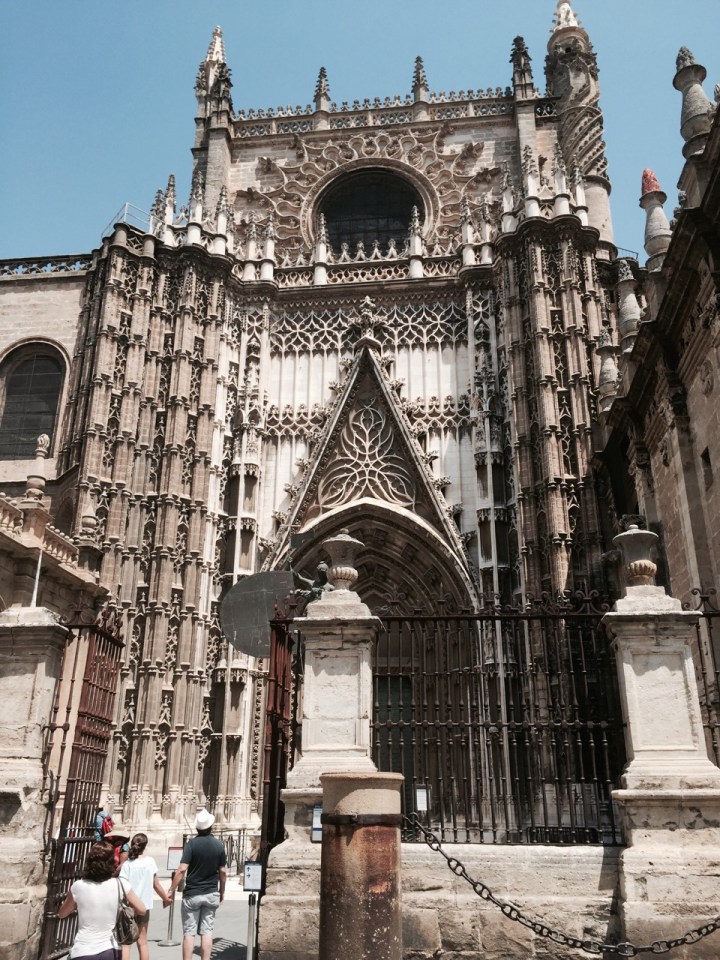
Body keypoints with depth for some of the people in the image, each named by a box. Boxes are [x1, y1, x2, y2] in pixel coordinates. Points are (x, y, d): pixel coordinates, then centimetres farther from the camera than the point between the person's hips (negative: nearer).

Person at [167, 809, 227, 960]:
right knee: (207, 931, 8)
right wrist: (222, 891, 16)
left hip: (192, 894, -3)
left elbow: (182, 869, -16)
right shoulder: (219, 845, -1)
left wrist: (172, 890, -9)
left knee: (189, 932, 5)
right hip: (211, 894, 3)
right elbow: (223, 872, 4)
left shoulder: (192, 843, -11)